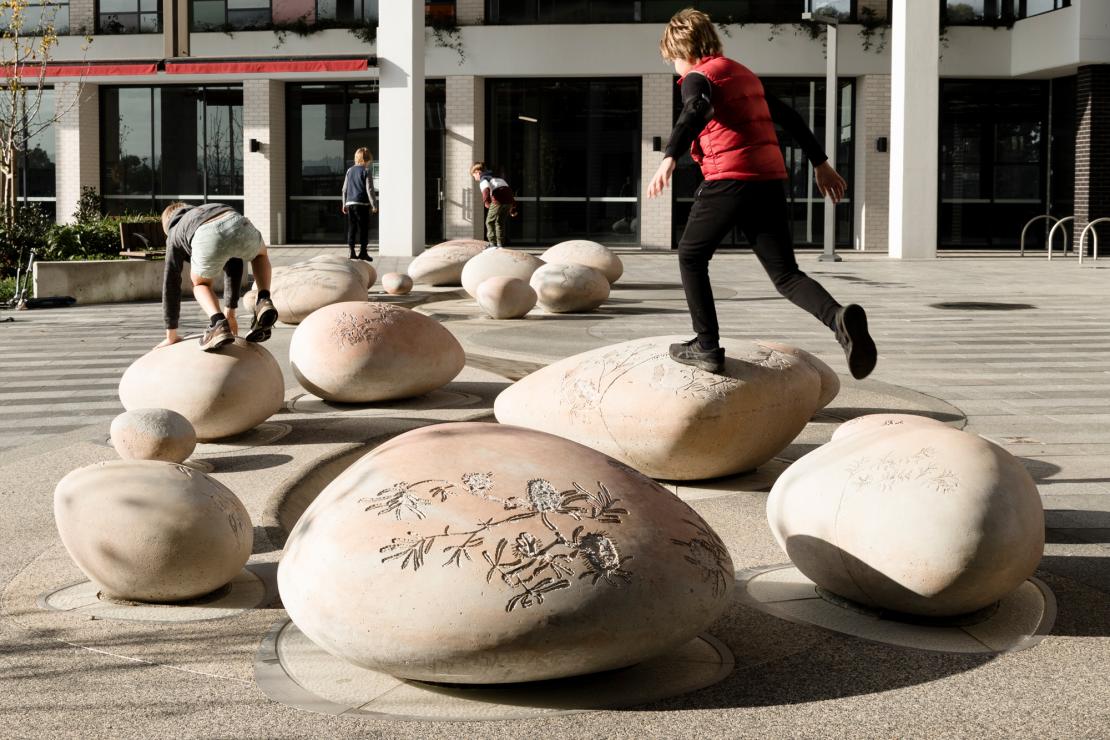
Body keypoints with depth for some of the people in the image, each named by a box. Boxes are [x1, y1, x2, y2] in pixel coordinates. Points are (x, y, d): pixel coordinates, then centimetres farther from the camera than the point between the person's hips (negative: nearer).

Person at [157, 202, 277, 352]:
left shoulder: (174, 235, 37)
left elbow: (171, 283, 37)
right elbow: (234, 266, 50)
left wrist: (171, 335, 42)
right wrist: (230, 311, 56)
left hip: (207, 238, -3)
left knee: (200, 284, 29)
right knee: (260, 254, 39)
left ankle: (218, 323, 0)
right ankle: (263, 302, 14)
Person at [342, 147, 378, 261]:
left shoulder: (350, 171, 11)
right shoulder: (366, 171, -5)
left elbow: (344, 189, 14)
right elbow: (369, 190, -9)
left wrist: (344, 204, 22)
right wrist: (374, 205, -3)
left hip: (350, 203, 5)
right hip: (362, 204, -5)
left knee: (351, 228, 9)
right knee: (363, 228, 1)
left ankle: (352, 252, 7)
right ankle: (362, 251, 0)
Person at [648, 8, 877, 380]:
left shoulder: (698, 77, 0)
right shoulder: (744, 74, 24)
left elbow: (695, 113, -23)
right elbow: (789, 117, 26)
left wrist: (668, 159, -36)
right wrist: (820, 163, 32)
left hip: (729, 179, -6)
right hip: (770, 180, 6)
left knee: (691, 256, 16)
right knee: (786, 275, 3)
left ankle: (707, 346, 14)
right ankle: (839, 318, -25)